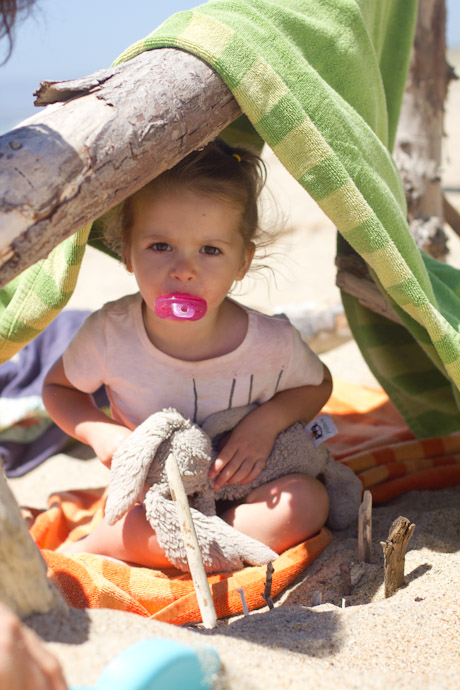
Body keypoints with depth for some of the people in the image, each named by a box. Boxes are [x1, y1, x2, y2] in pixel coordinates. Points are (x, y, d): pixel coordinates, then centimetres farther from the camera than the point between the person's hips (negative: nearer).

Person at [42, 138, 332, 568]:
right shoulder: (109, 334, -22)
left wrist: (269, 419, -20)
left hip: (243, 491, 4)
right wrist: (98, 431, -22)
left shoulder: (272, 344, -22)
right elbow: (57, 387, -1)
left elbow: (318, 384, 1)